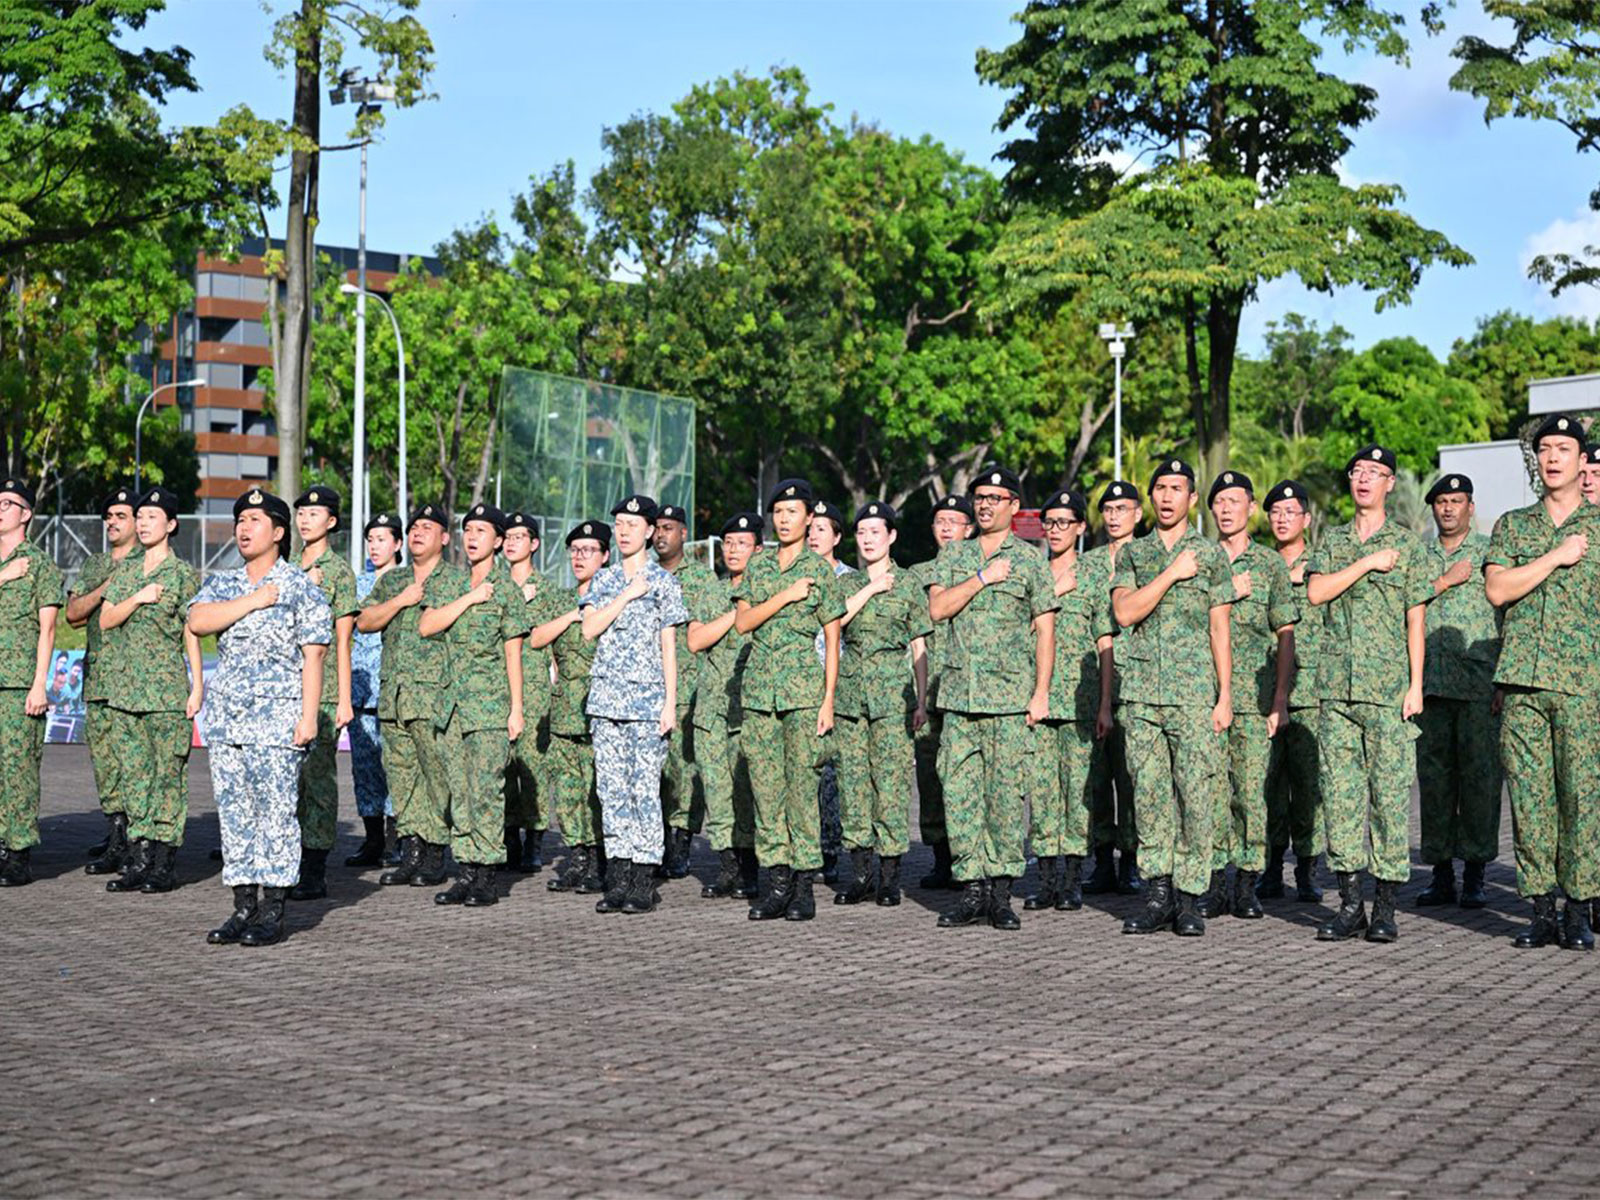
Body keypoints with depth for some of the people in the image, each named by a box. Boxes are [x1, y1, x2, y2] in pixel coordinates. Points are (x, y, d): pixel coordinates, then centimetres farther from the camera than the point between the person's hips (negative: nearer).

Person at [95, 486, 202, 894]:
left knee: (169, 775, -2)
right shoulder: (124, 569, 13)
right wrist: (138, 598, -10)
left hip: (168, 692, -5)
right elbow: (104, 620, 6)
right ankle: (139, 860, 13)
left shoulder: (184, 575, -1)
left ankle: (165, 865, 2)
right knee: (135, 775, 7)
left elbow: (192, 634, -2)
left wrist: (197, 687, -6)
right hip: (124, 691, 5)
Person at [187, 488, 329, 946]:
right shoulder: (222, 584, 15)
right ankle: (243, 907, 14)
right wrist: (255, 600, -9)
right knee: (233, 812, 7)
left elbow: (313, 655, -5)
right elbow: (197, 622, -5)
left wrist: (309, 717, -13)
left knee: (276, 812, -6)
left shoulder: (301, 587, 0)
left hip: (277, 717, -5)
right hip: (225, 715, 6)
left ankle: (273, 912, -1)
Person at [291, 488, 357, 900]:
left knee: (318, 776, -4)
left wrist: (344, 699, -9)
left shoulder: (339, 572, -2)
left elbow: (342, 641, -6)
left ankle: (316, 874, 0)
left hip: (322, 691, -6)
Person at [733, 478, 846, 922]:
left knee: (802, 785, -5)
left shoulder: (821, 570, 2)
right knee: (765, 786, 3)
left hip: (803, 687, -4)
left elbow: (832, 640, 1)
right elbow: (743, 621, 2)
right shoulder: (758, 565, 13)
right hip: (758, 687, 4)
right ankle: (777, 881, 9)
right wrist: (786, 595, -9)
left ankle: (804, 885, -1)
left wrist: (828, 699, -5)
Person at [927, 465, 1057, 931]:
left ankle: (1001, 892, 5)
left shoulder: (1030, 559, 5)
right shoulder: (953, 555, 13)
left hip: (1010, 697, -3)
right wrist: (983, 578, -9)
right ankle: (972, 889, 8)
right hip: (959, 695, 3)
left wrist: (1041, 693, -5)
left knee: (1007, 793, -2)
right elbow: (937, 608, 0)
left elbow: (1045, 630, 2)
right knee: (959, 792, 1)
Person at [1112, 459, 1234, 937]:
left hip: (1195, 693, -2)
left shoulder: (1211, 554, 7)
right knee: (1149, 794, 3)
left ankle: (1189, 897, 2)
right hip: (1142, 692, 2)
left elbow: (1220, 630, 5)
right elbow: (1125, 612, -4)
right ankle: (1157, 894, 9)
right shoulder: (1132, 553, 12)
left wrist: (1225, 695, -2)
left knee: (1196, 794, -4)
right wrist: (1172, 573, -9)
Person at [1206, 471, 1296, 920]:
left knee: (1252, 789, -2)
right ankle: (1215, 884, 6)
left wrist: (1281, 698, -2)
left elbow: (1286, 636, 6)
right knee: (1210, 789, 0)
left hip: (1254, 698, -1)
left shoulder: (1270, 564, 8)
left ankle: (1246, 886, 5)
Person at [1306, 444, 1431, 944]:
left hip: (1388, 687, -3)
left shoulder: (1408, 543, 6)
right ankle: (1350, 903, 8)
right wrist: (1368, 562, -8)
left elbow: (1415, 619, 2)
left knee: (1390, 791, -3)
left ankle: (1386, 906, 3)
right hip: (1336, 686, 3)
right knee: (1340, 791, 2)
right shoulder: (1333, 540, 14)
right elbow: (1316, 591, -3)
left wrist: (1416, 685, -4)